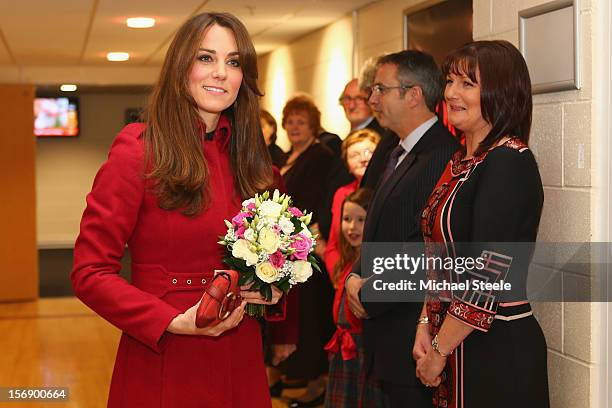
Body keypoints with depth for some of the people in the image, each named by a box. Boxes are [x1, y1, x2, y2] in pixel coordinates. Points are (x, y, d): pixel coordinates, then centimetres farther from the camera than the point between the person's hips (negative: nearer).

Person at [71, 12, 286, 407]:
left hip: (240, 360, 6)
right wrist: (175, 322, -21)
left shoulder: (249, 158, 6)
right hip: (163, 363, -5)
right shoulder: (139, 150, -10)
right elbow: (90, 272, -12)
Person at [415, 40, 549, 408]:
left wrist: (439, 351, -13)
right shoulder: (463, 161, 10)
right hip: (453, 343, 8)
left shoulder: (509, 163, -17)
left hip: (496, 350, -8)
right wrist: (425, 326, 2)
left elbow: (486, 279, -21)